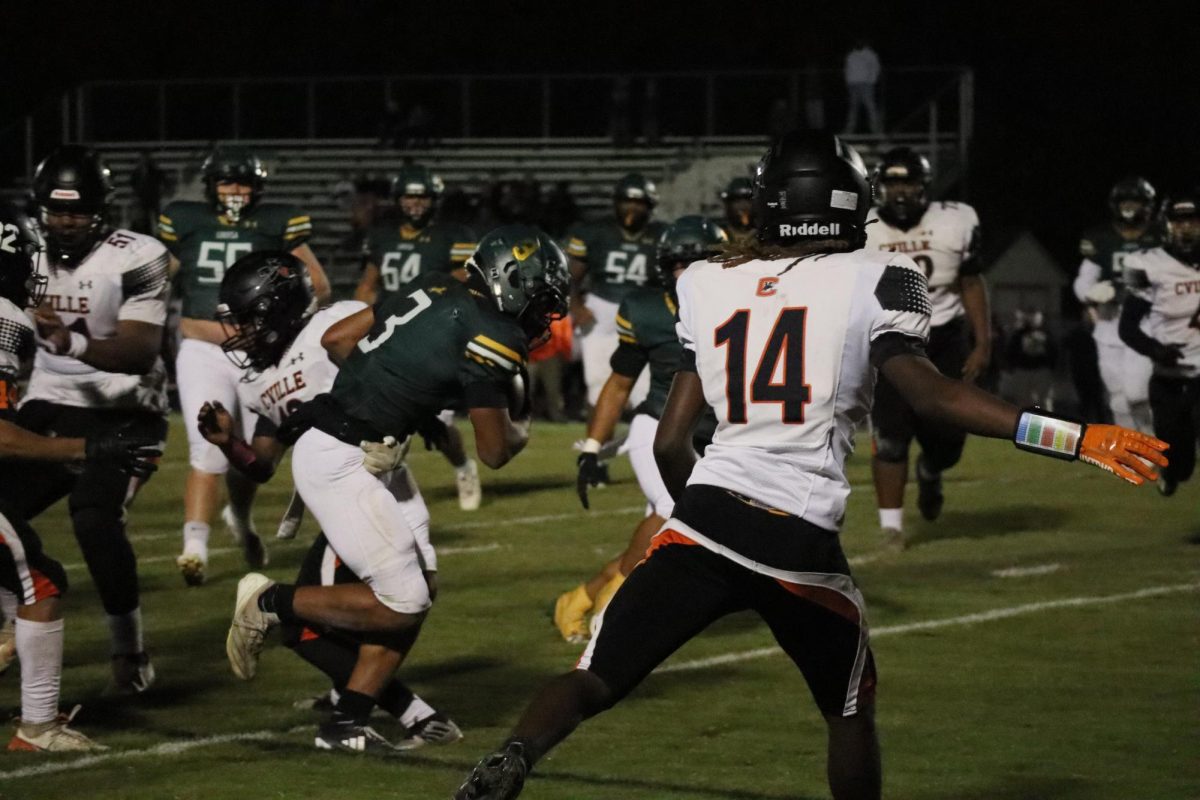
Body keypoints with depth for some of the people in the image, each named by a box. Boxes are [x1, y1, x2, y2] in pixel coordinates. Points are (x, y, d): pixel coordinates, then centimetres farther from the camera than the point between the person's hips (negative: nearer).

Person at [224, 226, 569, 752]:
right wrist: (520, 425, 15)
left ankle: (346, 723, 12)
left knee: (415, 594, 11)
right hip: (340, 464, -10)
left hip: (324, 444, 10)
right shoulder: (490, 339, -15)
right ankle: (270, 603, 2)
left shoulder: (435, 291, 9)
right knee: (401, 604, -7)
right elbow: (495, 452, -6)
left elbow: (335, 339, 15)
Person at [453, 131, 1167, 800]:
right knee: (852, 712, 21)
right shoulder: (875, 281, 2)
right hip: (803, 541, -2)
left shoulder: (708, 286, 14)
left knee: (594, 681, 0)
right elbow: (930, 394, -12)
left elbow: (670, 444, 15)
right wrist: (1076, 439, -15)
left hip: (706, 518, 2)